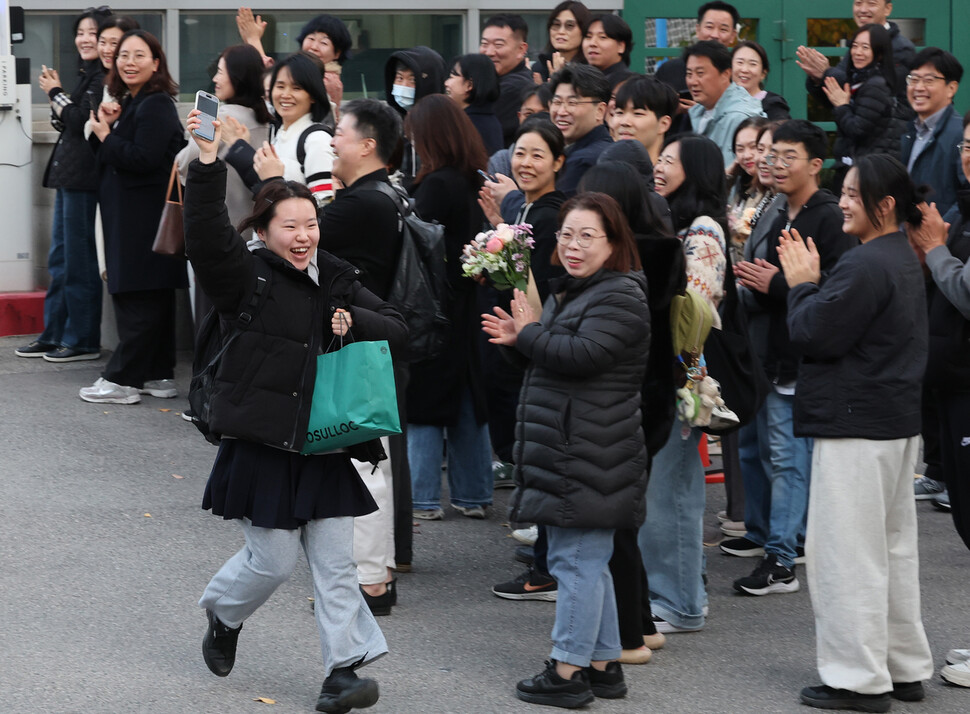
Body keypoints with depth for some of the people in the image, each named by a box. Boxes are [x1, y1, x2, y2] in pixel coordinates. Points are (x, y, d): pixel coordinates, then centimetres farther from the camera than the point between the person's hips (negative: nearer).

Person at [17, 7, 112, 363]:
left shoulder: (105, 79, -13)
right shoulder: (87, 75, 18)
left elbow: (81, 121, -20)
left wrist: (56, 93, -6)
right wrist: (55, 94, 4)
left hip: (83, 176, -10)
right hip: (67, 173, 10)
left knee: (78, 258, -5)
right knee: (60, 256, 13)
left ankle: (83, 340, 2)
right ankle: (54, 334, 20)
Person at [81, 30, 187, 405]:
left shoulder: (156, 106, -13)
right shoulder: (128, 103, 17)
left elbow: (144, 158, -23)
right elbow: (109, 158, 18)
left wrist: (106, 135, -10)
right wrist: (108, 126, 1)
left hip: (146, 218, -10)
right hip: (128, 216, 10)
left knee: (138, 300, -6)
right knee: (154, 299, 12)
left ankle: (122, 380, -5)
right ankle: (158, 376, 16)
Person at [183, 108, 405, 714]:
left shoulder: (337, 279, 10)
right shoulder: (248, 274, -8)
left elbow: (398, 330, 11)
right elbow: (207, 236, -26)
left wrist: (355, 320, -10)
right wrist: (208, 165, -37)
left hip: (323, 443, 5)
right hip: (263, 442, -5)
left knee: (335, 561, 3)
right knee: (274, 560, 2)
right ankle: (223, 617, 33)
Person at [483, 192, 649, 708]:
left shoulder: (620, 298, -13)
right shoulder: (569, 292, 19)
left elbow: (582, 355, -26)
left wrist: (529, 333, -11)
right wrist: (520, 340, 9)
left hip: (589, 458, -11)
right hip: (567, 451, 11)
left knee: (577, 559, -6)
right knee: (586, 561, 15)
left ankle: (569, 670, -2)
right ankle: (603, 665, 22)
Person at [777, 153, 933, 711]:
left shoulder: (865, 266, -20)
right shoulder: (904, 260, 13)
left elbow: (814, 334, -20)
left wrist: (803, 284, -4)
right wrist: (811, 284, 8)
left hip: (856, 430, -11)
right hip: (899, 424, 11)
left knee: (849, 553, -4)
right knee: (894, 549, 16)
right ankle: (905, 668, 24)